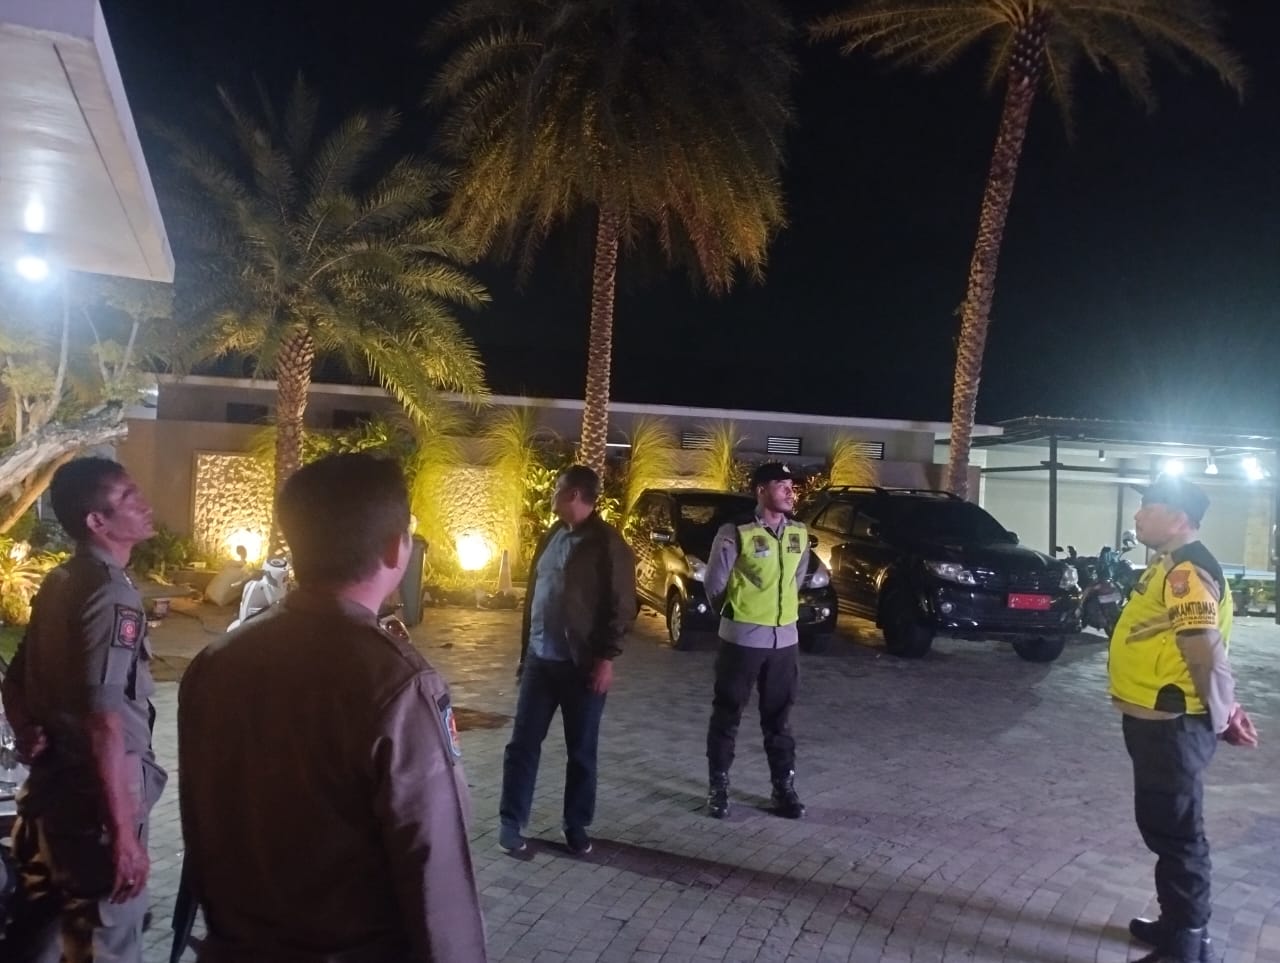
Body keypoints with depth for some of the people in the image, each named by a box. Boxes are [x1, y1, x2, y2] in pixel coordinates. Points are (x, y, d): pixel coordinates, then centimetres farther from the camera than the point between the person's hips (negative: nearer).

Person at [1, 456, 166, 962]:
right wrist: (125, 832, -24)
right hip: (94, 799, -9)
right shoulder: (112, 595, -21)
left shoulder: (57, 584, 8)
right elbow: (105, 724, -26)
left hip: (52, 788, 9)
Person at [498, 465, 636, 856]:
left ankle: (576, 825, 22)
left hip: (583, 664, -5)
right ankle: (511, 822, 19)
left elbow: (622, 607, -11)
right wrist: (525, 651, 15)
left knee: (581, 751, 8)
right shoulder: (550, 538, 11)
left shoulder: (608, 544, -9)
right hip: (540, 660, 6)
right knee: (522, 744, 7)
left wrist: (606, 657, -16)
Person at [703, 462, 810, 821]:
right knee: (727, 714, 8)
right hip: (742, 637, -5)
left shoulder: (800, 534, 3)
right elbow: (714, 583, -5)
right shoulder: (735, 533, -14)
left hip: (785, 637, 5)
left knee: (779, 716, 13)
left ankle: (784, 787, 24)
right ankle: (719, 788, 19)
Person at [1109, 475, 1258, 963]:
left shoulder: (1187, 572, -21)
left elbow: (1208, 655, -26)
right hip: (1158, 722, 10)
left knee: (1175, 832, 0)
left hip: (1171, 727, -10)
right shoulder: (1171, 565, 13)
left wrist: (1220, 717, -15)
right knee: (1165, 827, 20)